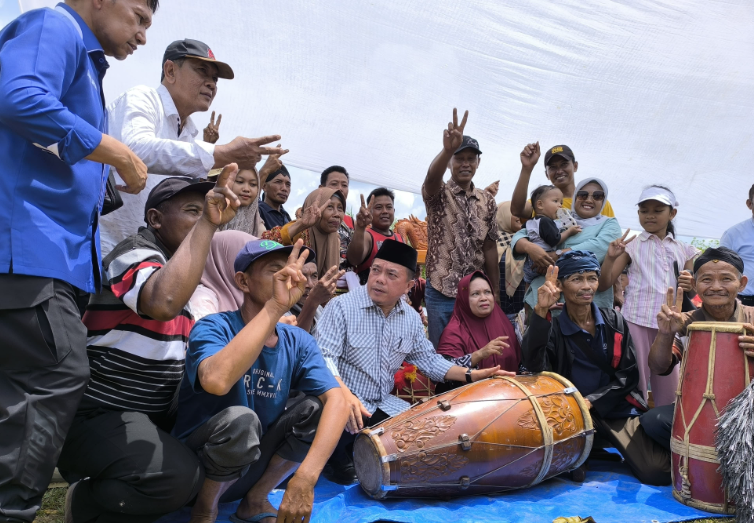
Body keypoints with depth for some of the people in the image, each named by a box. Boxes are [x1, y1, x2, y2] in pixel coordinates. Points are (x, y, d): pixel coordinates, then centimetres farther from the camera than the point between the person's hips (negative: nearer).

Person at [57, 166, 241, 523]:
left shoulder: (176, 266, 13)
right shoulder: (137, 255, -15)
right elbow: (163, 303, -39)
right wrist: (206, 222, -34)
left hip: (155, 414, 9)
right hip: (98, 416, -9)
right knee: (180, 476, -30)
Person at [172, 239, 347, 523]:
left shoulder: (298, 342, -5)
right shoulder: (214, 328, -19)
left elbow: (337, 401, -18)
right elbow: (216, 381, -42)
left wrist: (305, 477, -32)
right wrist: (275, 306, -40)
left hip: (252, 468, 4)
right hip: (194, 468, -4)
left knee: (315, 405, -15)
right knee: (240, 420, -33)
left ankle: (256, 499, 1)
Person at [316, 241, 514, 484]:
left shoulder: (411, 318, 4)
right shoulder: (342, 306, -15)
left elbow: (428, 359, 12)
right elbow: (325, 358, -22)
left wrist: (471, 375, 0)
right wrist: (345, 395, -40)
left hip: (384, 405, 6)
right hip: (343, 403, -6)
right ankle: (337, 459, 2)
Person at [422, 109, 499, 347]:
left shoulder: (487, 201, 8)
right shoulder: (438, 194, -5)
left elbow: (490, 247, 10)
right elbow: (431, 178, -30)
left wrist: (495, 290, 9)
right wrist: (447, 149, -51)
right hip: (441, 292, -3)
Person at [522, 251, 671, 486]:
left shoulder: (614, 321, 4)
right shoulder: (553, 328, -5)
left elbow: (628, 375, 0)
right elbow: (534, 365, -25)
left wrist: (591, 401, -15)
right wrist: (541, 311, -34)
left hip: (619, 410, 2)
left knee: (658, 473, -16)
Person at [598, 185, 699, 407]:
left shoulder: (684, 251, 13)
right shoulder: (632, 245, 5)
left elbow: (692, 291, 19)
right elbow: (604, 284, 0)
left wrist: (690, 287, -5)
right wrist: (610, 257, -17)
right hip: (636, 321, -3)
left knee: (669, 389, 7)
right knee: (635, 383, 0)